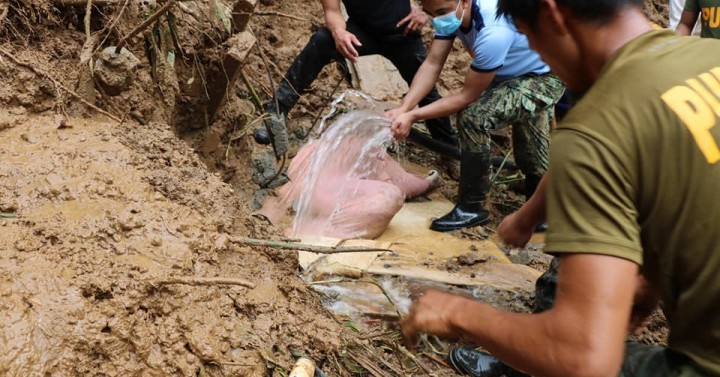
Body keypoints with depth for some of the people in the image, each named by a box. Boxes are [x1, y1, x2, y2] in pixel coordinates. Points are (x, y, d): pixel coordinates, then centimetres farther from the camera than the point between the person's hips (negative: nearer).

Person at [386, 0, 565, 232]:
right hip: (514, 75, 9)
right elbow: (432, 64, -14)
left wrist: (413, 116, -30)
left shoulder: (493, 31, -40)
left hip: (544, 78, -9)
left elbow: (468, 96, -31)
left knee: (473, 117, -28)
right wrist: (403, 109, -26)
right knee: (528, 157, 22)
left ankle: (471, 209, -14)